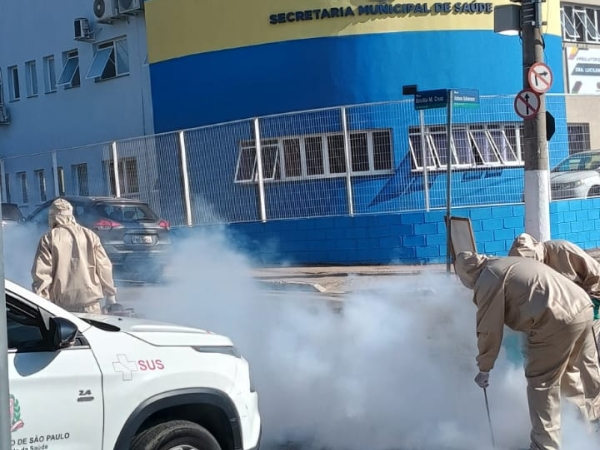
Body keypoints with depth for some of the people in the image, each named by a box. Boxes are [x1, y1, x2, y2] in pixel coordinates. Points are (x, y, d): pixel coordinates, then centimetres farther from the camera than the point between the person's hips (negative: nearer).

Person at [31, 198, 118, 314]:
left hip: (62, 304, -1)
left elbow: (41, 273, -6)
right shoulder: (90, 235, 6)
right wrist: (111, 296, 16)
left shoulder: (48, 239, -1)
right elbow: (104, 267, 7)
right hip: (90, 301, 1)